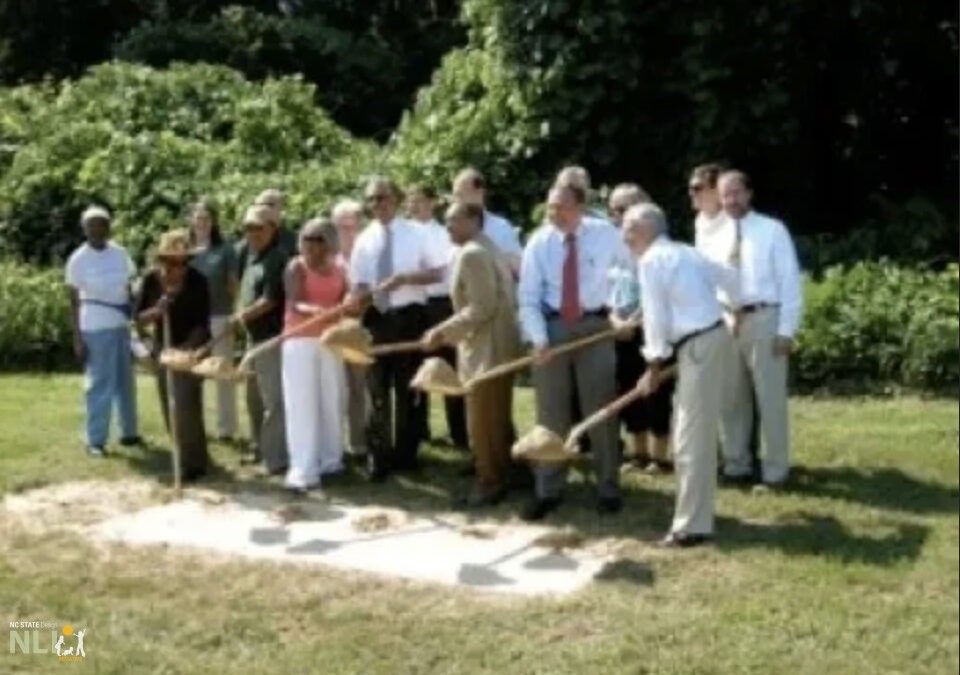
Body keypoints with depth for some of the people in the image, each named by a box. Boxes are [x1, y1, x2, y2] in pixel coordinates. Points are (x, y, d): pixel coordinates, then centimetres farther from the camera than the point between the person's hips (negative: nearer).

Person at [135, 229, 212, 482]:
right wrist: (156, 310, -23)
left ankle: (193, 463, -4)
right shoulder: (151, 279, -5)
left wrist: (187, 348, -28)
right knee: (170, 408, 10)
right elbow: (140, 319, -2)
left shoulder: (197, 281, -15)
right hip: (163, 348, 5)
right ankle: (183, 456, 26)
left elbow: (202, 323, -14)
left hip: (191, 349, -5)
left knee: (187, 406, -12)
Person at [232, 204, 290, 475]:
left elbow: (270, 300, -20)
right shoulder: (252, 257, 14)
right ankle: (260, 447, 34)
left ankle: (277, 458, -4)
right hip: (255, 336, 10)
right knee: (255, 397, 20)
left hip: (272, 336, -10)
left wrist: (241, 316, -11)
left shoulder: (278, 258, -14)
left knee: (273, 399, -8)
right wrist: (241, 316, 7)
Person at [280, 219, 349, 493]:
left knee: (332, 400, 10)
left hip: (330, 340, 5)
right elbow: (294, 304, -16)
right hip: (300, 340, -5)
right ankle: (303, 470, -10)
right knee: (302, 404, -7)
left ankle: (330, 460, 24)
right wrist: (314, 311, -36)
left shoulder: (338, 270, 10)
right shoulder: (296, 267, -5)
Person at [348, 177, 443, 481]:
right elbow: (358, 286, 6)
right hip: (376, 317, 2)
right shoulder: (364, 240, 6)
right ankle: (378, 457, 12)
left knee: (408, 388, 8)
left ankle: (405, 454, 20)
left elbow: (436, 274, -2)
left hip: (409, 316, -1)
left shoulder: (414, 234, 1)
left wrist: (405, 278, -16)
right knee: (377, 389, 4)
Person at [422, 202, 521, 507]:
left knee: (483, 422, -1)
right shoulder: (488, 249, 16)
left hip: (486, 350, -11)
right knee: (498, 419, 17)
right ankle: (504, 475, 25)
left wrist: (443, 332, -20)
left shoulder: (471, 254, -17)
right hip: (498, 345, 11)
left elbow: (481, 308, -24)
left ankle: (490, 482, 8)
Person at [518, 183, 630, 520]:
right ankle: (547, 490, 18)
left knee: (600, 409, 6)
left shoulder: (606, 235, -8)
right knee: (550, 411, 7)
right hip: (552, 326, 1)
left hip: (594, 326, -1)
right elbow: (528, 297, -6)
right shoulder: (539, 242, -7)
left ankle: (608, 489, 18)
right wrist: (538, 338, -18)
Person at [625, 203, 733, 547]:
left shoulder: (651, 260, -11)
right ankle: (695, 512, 31)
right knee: (697, 433, 19)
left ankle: (692, 525, 0)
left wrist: (654, 365, -5)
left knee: (691, 438, -5)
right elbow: (723, 278, 21)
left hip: (698, 344, -10)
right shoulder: (682, 251, 15)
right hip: (709, 335, 10)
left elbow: (656, 317, -12)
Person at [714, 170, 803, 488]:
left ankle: (774, 470, 12)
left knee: (770, 398, 1)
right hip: (726, 321, 5)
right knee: (731, 399, 12)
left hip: (763, 319, -5)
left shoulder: (773, 230, -4)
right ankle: (736, 465, 26)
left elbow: (790, 282, -6)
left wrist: (786, 329, -12)